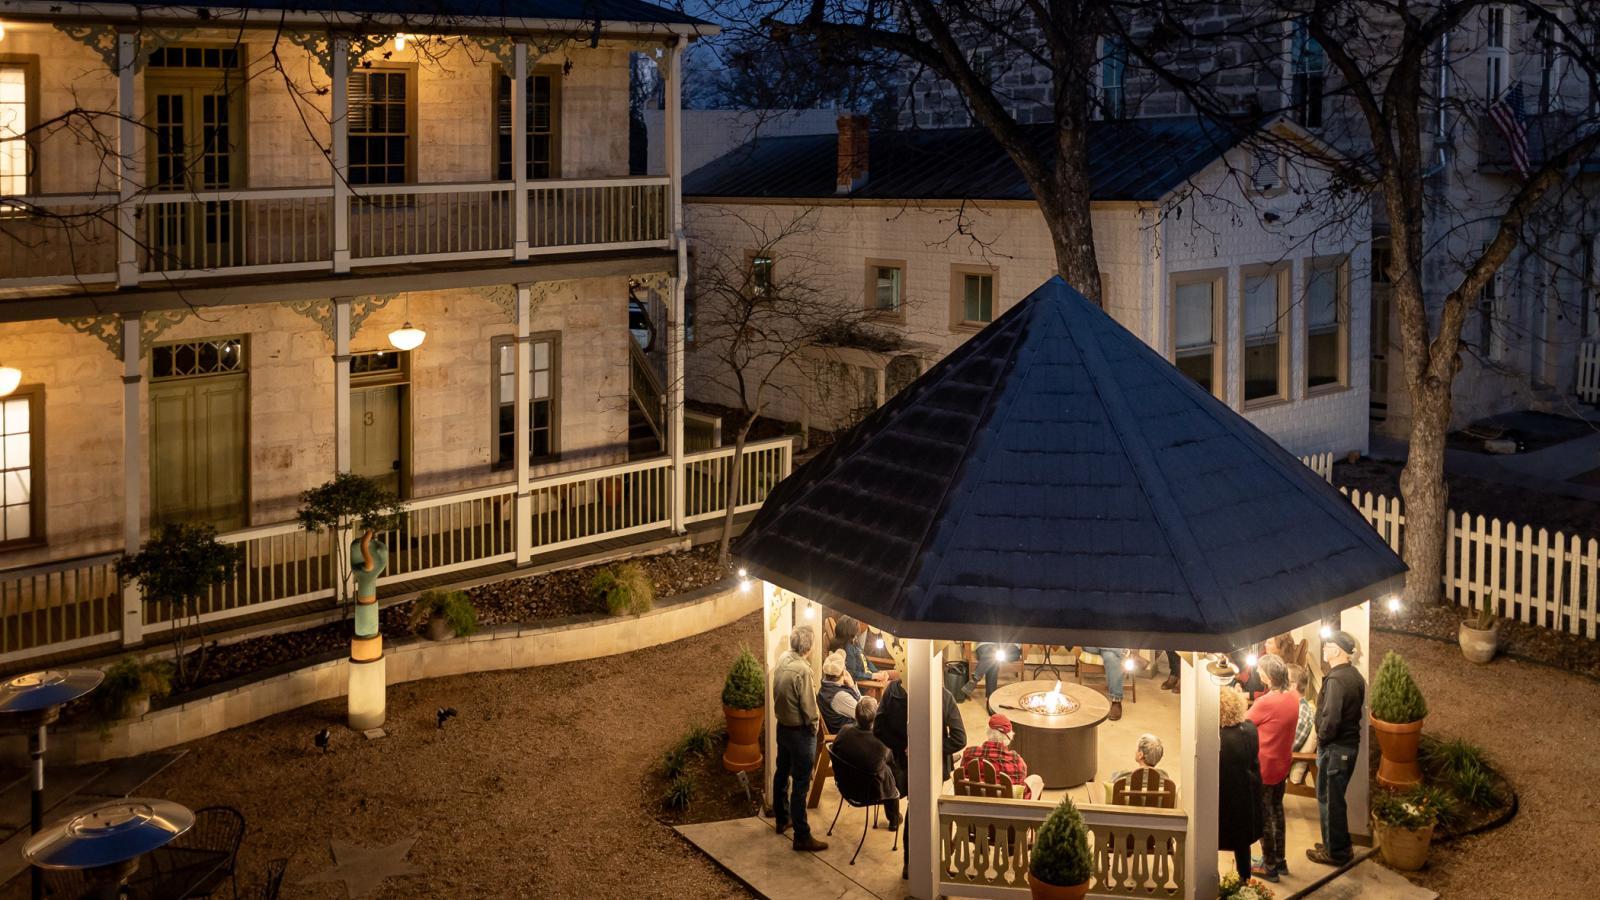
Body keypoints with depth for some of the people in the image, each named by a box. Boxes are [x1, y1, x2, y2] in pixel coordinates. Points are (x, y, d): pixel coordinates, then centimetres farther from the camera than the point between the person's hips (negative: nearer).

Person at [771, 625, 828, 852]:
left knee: (781, 773, 22)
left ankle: (782, 819, 39)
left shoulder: (782, 660, -3)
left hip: (782, 727, 9)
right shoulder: (802, 670, -27)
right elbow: (809, 707, -21)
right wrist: (813, 729, -6)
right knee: (800, 784, -2)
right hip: (800, 732, -8)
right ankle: (802, 837, 4)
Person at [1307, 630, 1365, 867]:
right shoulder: (1355, 676, 7)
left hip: (1335, 747, -9)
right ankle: (1340, 845, 29)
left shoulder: (1336, 679, -22)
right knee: (1335, 797, 20)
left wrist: (1321, 738, -12)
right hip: (1351, 743, 9)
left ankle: (1335, 852, 11)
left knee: (1329, 799, 2)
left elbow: (1331, 718, -28)